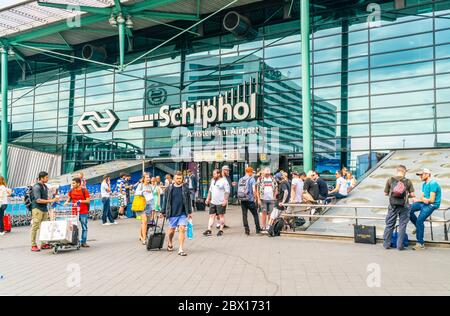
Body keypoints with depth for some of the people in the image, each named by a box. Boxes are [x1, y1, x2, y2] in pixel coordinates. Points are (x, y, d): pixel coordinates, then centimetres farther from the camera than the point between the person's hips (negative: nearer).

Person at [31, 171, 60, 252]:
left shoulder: (45, 186, 14)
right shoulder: (36, 187, -11)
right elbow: (38, 200, -18)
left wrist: (53, 200, 7)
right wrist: (50, 201, -18)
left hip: (44, 209, 8)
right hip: (37, 209, -8)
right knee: (35, 227, -6)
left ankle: (43, 244, 16)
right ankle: (33, 246, -2)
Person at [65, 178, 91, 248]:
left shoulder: (84, 190, -7)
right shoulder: (71, 191, 6)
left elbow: (88, 201, -8)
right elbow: (69, 199, 18)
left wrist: (80, 201, -19)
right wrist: (66, 202, -1)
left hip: (83, 212, -3)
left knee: (84, 227, 4)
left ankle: (83, 242, 11)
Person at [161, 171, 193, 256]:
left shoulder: (185, 188, 3)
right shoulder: (169, 188, 1)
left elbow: (189, 200, 7)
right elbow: (165, 201, 7)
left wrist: (190, 212, 6)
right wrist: (163, 212, 7)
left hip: (183, 213, 0)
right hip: (172, 213, 0)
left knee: (182, 229, -9)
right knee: (172, 229, 12)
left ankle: (181, 249, -3)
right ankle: (170, 243, 41)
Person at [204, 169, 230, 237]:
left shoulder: (224, 181, -9)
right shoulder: (212, 181, 13)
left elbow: (227, 191, -13)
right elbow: (210, 190, 21)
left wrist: (225, 200, -19)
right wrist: (208, 198, 16)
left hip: (221, 202, -7)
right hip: (213, 202, 7)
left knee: (221, 216, 4)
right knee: (211, 216, 4)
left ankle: (221, 230, 12)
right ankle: (209, 230, 4)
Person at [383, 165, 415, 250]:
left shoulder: (390, 180, 0)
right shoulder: (408, 181, -1)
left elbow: (386, 193, 4)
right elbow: (412, 195, -2)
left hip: (393, 205, 1)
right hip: (404, 206, -1)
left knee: (389, 225, 10)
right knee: (402, 225, 7)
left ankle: (386, 244, 16)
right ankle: (400, 245, 9)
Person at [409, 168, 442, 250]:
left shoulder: (433, 184, -17)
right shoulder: (424, 184, 14)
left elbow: (431, 200, -21)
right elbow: (422, 197, 10)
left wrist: (420, 199, -5)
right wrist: (423, 199, -15)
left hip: (432, 205, -9)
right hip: (424, 203, 9)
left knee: (419, 221, -22)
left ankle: (421, 244, -13)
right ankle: (418, 227, 13)